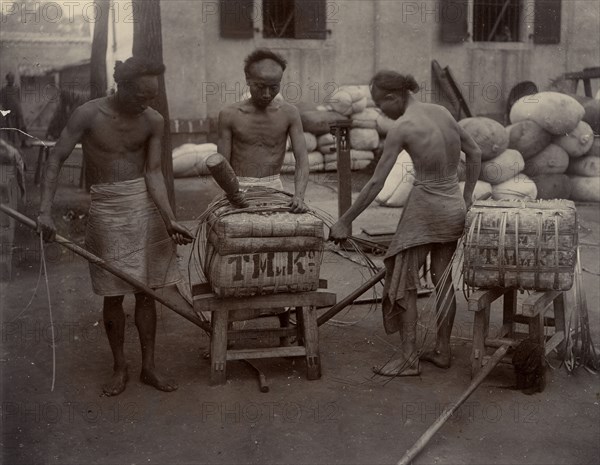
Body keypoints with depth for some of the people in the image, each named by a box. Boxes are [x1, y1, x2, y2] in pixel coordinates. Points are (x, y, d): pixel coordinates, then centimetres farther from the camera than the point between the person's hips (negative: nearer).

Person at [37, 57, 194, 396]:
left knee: (146, 291, 6)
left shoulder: (154, 121, -3)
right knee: (114, 294, 3)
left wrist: (169, 220, -15)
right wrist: (46, 210, -18)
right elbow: (57, 160, -9)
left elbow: (153, 173, -4)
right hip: (107, 206, -2)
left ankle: (149, 367, 18)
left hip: (145, 204, 2)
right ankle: (120, 368, 20)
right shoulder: (89, 114, -11)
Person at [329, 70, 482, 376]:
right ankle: (442, 351, 26)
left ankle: (408, 359, 8)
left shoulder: (401, 128, -14)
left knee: (404, 283, 5)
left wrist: (345, 221, -7)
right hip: (454, 207, 7)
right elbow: (475, 153, 14)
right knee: (443, 280, 17)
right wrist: (467, 197, 18)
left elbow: (376, 184, -14)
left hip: (424, 207, -7)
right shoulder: (441, 112, 6)